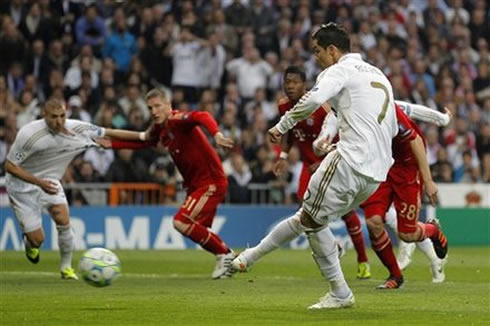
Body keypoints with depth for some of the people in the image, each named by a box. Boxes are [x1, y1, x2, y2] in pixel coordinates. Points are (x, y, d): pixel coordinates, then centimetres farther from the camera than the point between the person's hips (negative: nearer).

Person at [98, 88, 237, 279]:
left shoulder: (177, 120, -19)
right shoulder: (159, 130, 8)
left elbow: (203, 117, -38)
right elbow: (142, 140, 26)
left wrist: (216, 134, -57)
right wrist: (111, 144, 19)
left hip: (211, 181, -10)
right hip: (195, 184, 10)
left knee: (181, 222, -17)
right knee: (198, 231, 16)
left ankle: (224, 254, -4)